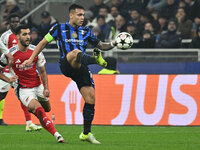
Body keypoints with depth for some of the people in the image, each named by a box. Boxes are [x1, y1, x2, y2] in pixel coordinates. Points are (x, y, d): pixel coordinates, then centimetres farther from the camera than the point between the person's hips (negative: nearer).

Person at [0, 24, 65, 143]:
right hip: (23, 89, -5)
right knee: (38, 109, -25)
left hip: (38, 86, 5)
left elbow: (42, 71, 5)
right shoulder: (10, 54, -12)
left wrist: (46, 88, -3)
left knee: (47, 108, 17)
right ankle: (56, 134, -29)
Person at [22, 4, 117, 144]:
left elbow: (101, 45, 22)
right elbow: (44, 42, 14)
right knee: (75, 52, -37)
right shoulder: (59, 28, 8)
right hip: (66, 66, -4)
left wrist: (113, 44, 3)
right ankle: (96, 59, -66)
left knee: (91, 99, -6)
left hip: (81, 69, 4)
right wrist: (31, 59, 8)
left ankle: (86, 133, 4)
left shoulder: (86, 31, 17)